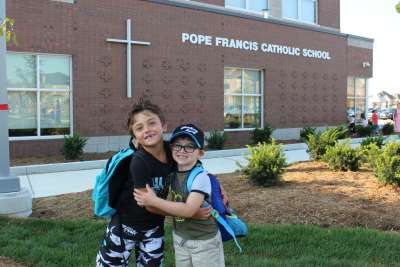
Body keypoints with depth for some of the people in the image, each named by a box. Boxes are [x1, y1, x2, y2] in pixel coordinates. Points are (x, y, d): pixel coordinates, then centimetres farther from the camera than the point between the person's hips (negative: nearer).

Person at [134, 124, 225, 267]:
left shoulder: (201, 177, -24)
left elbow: (188, 210, -33)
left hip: (204, 241, -6)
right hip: (179, 238, 6)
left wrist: (154, 201, -31)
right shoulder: (174, 173, -4)